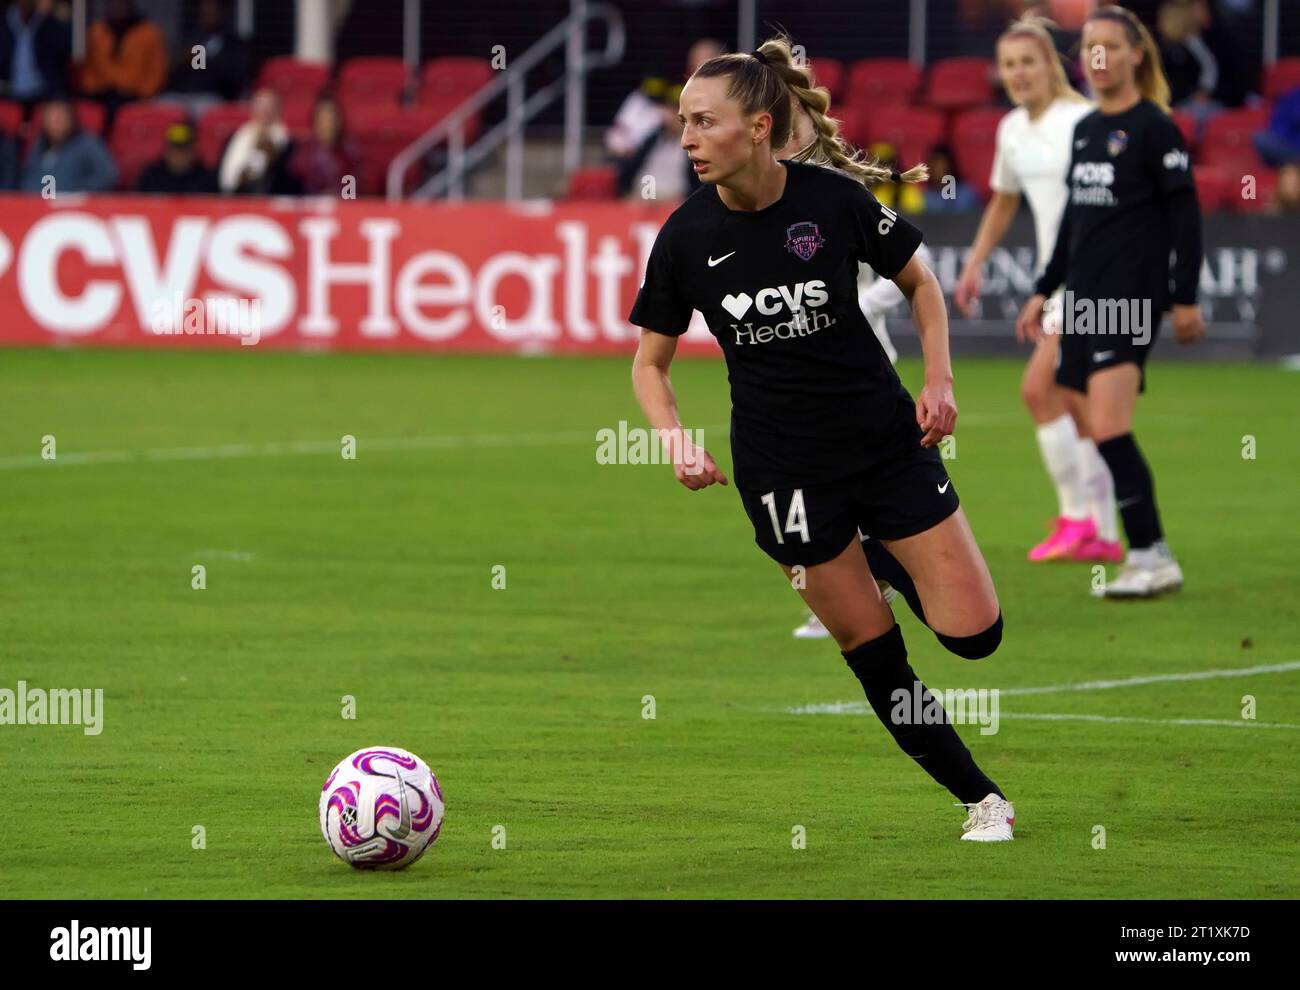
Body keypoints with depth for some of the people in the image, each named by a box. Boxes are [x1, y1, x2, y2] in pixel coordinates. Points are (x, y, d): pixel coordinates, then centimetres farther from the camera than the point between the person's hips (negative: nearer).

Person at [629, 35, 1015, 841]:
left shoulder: (835, 199, -13)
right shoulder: (686, 237, -9)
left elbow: (920, 282, 4)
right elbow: (651, 359, 3)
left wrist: (939, 381, -7)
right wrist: (676, 440, -14)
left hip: (886, 436, 0)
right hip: (782, 467, 0)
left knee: (973, 633, -4)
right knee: (875, 655, 1)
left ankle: (883, 554, 29)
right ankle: (983, 801, 19)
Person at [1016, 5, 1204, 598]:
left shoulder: (1153, 127, -7)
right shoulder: (1085, 130, 15)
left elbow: (1184, 214, -7)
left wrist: (1186, 299, -11)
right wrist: (1044, 292, 23)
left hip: (1131, 298, -8)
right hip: (1084, 300, 8)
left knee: (1108, 428, -18)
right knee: (1091, 430, 5)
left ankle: (1151, 557, -14)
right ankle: (1146, 555, 10)